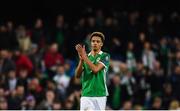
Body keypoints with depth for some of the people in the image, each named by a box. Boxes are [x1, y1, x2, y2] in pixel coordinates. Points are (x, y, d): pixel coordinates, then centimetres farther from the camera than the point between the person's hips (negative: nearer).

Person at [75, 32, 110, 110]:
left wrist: (84, 56, -14)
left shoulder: (105, 56, 1)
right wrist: (81, 59, -11)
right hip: (86, 95, 3)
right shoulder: (86, 57, 13)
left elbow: (95, 69, -15)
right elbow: (77, 75, 3)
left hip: (100, 95, -2)